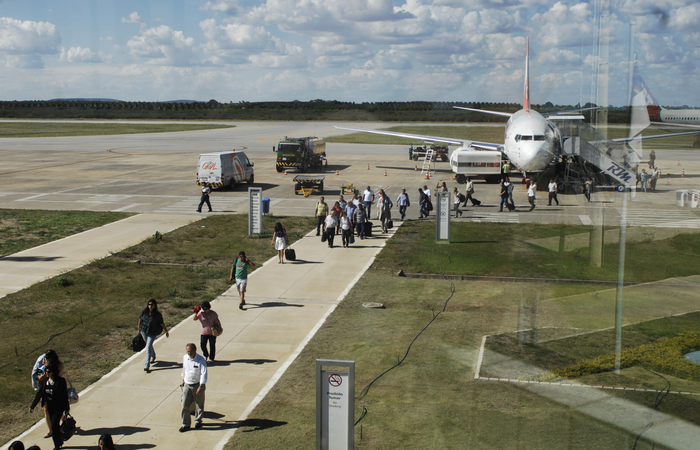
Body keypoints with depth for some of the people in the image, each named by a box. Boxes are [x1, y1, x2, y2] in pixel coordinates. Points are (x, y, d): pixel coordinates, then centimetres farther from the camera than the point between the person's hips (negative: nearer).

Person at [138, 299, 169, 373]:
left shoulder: (158, 315, -15)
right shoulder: (144, 312, -6)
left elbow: (162, 324, -5)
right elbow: (140, 319, 8)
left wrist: (166, 331, 4)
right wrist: (139, 329, 14)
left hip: (152, 333, -5)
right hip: (144, 331, 5)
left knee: (148, 348, -12)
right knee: (149, 345, 23)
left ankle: (147, 366, -13)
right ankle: (153, 357, 52)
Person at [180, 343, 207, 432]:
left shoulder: (201, 360, -15)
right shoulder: (185, 358, 1)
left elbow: (203, 374, -16)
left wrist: (201, 386, -21)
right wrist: (183, 380, 24)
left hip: (198, 385, -3)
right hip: (187, 385, 4)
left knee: (199, 405, 11)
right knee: (185, 405, -2)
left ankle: (198, 421, 32)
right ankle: (186, 424, 10)